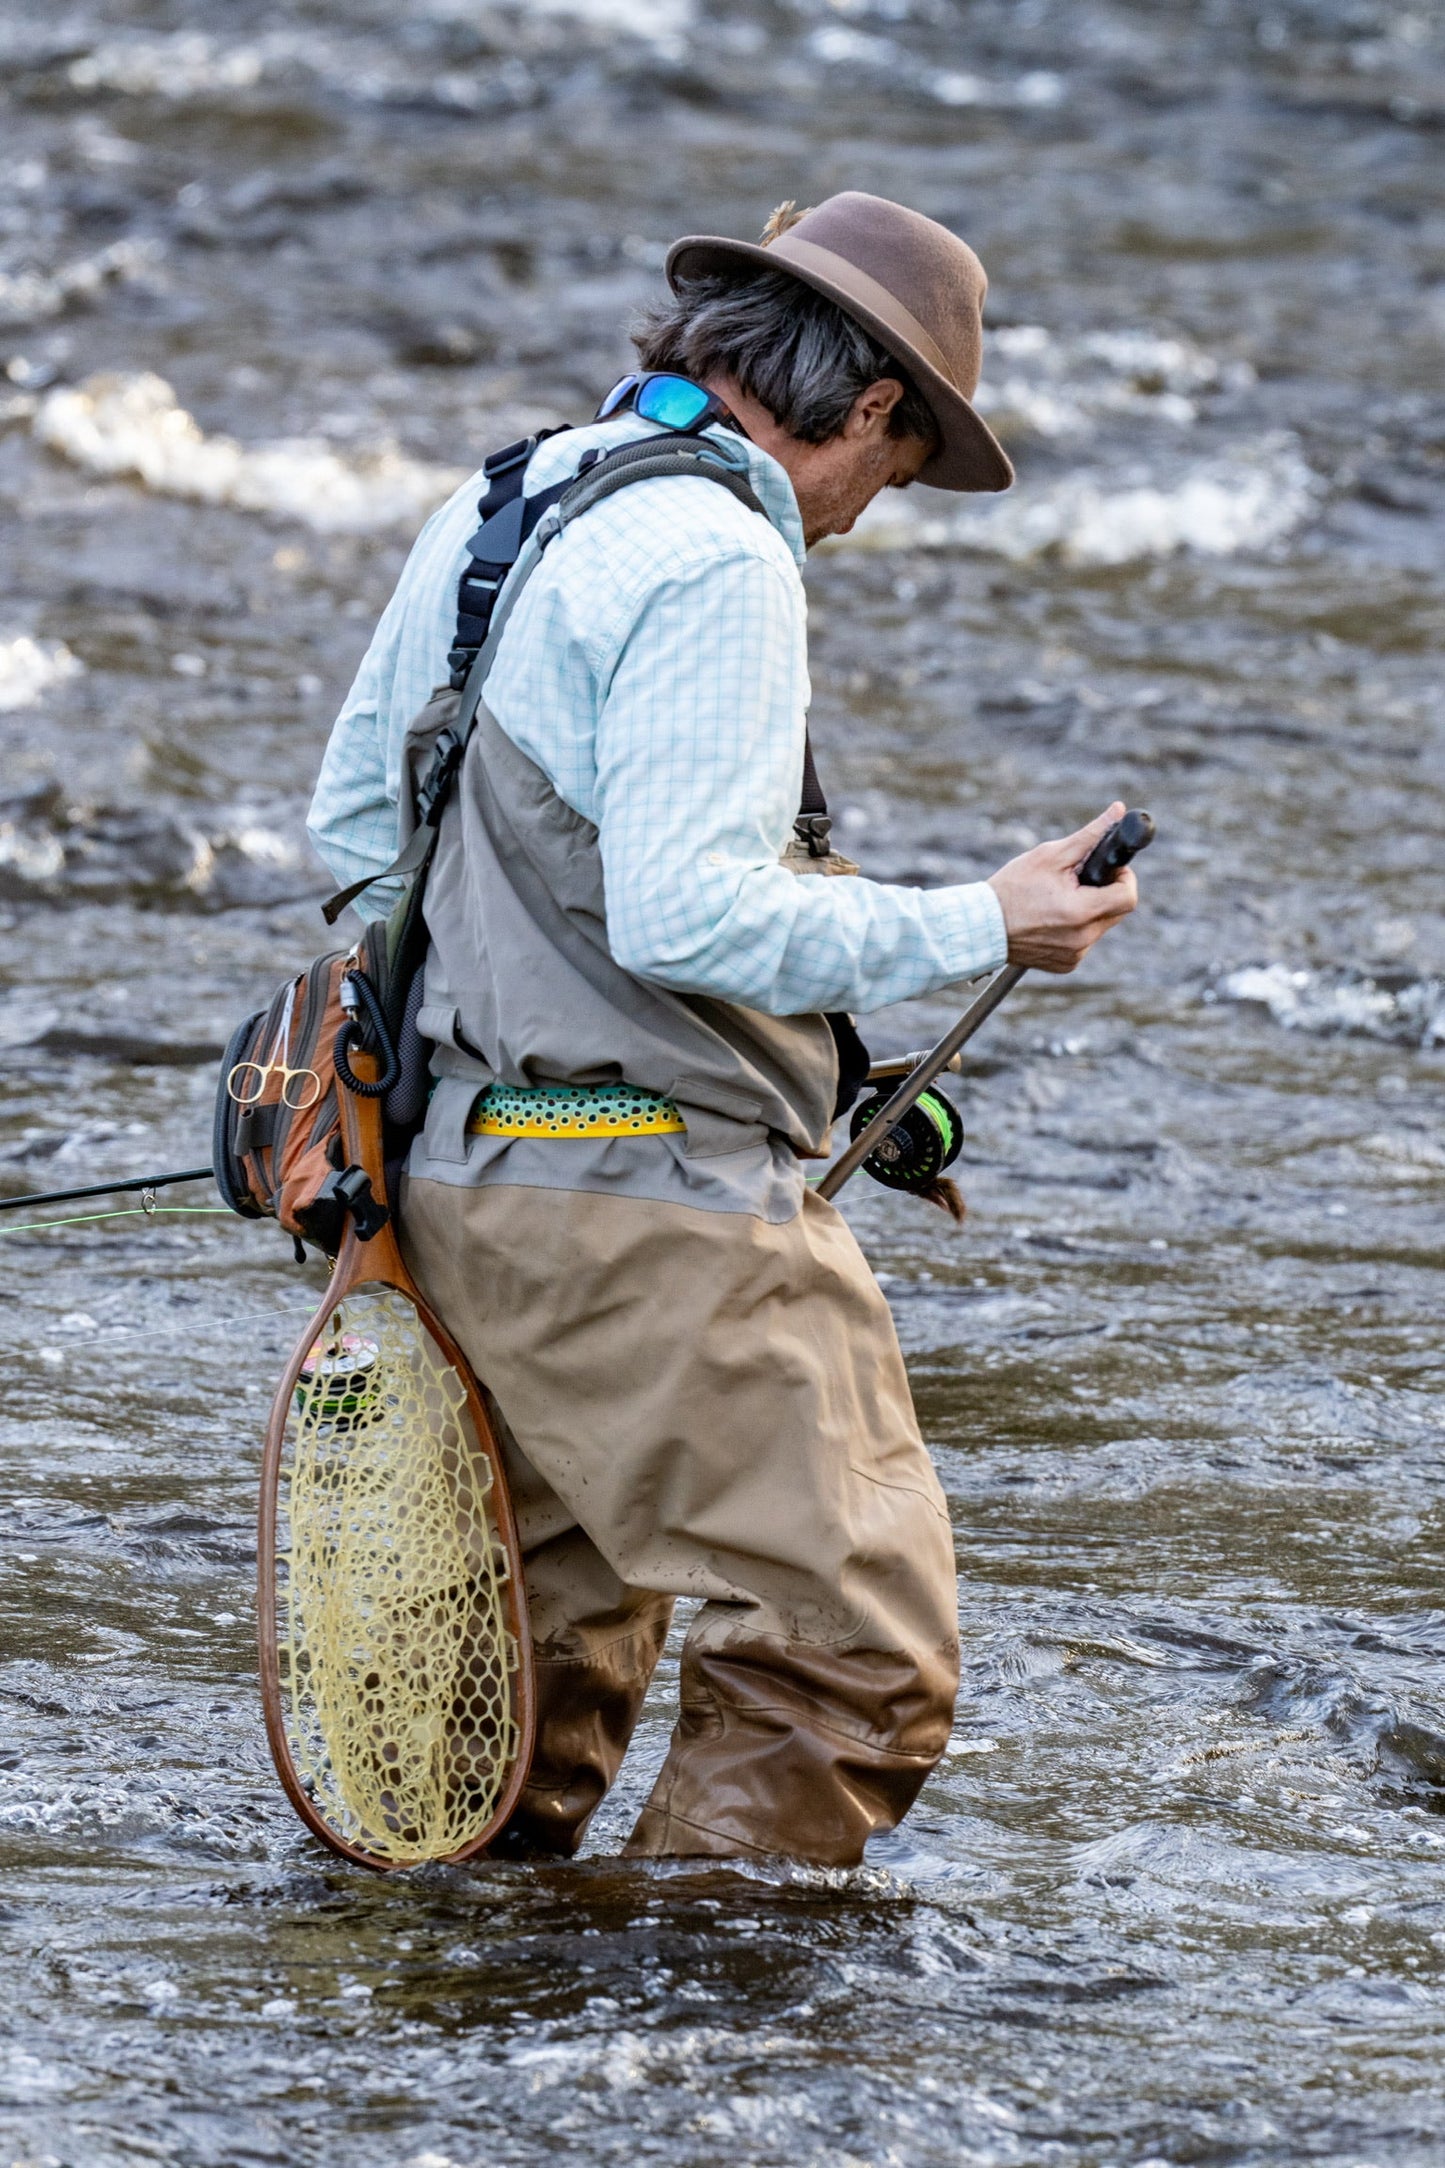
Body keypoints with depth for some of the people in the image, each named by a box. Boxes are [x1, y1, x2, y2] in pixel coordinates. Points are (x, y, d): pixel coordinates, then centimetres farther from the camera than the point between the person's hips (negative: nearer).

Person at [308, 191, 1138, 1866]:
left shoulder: (494, 511, 14)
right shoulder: (714, 560, -15)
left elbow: (352, 820, 23)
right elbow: (684, 914, -23)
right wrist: (979, 930, -14)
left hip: (454, 1178, 10)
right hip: (646, 1210, -10)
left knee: (554, 1626, 21)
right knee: (856, 1654, -8)